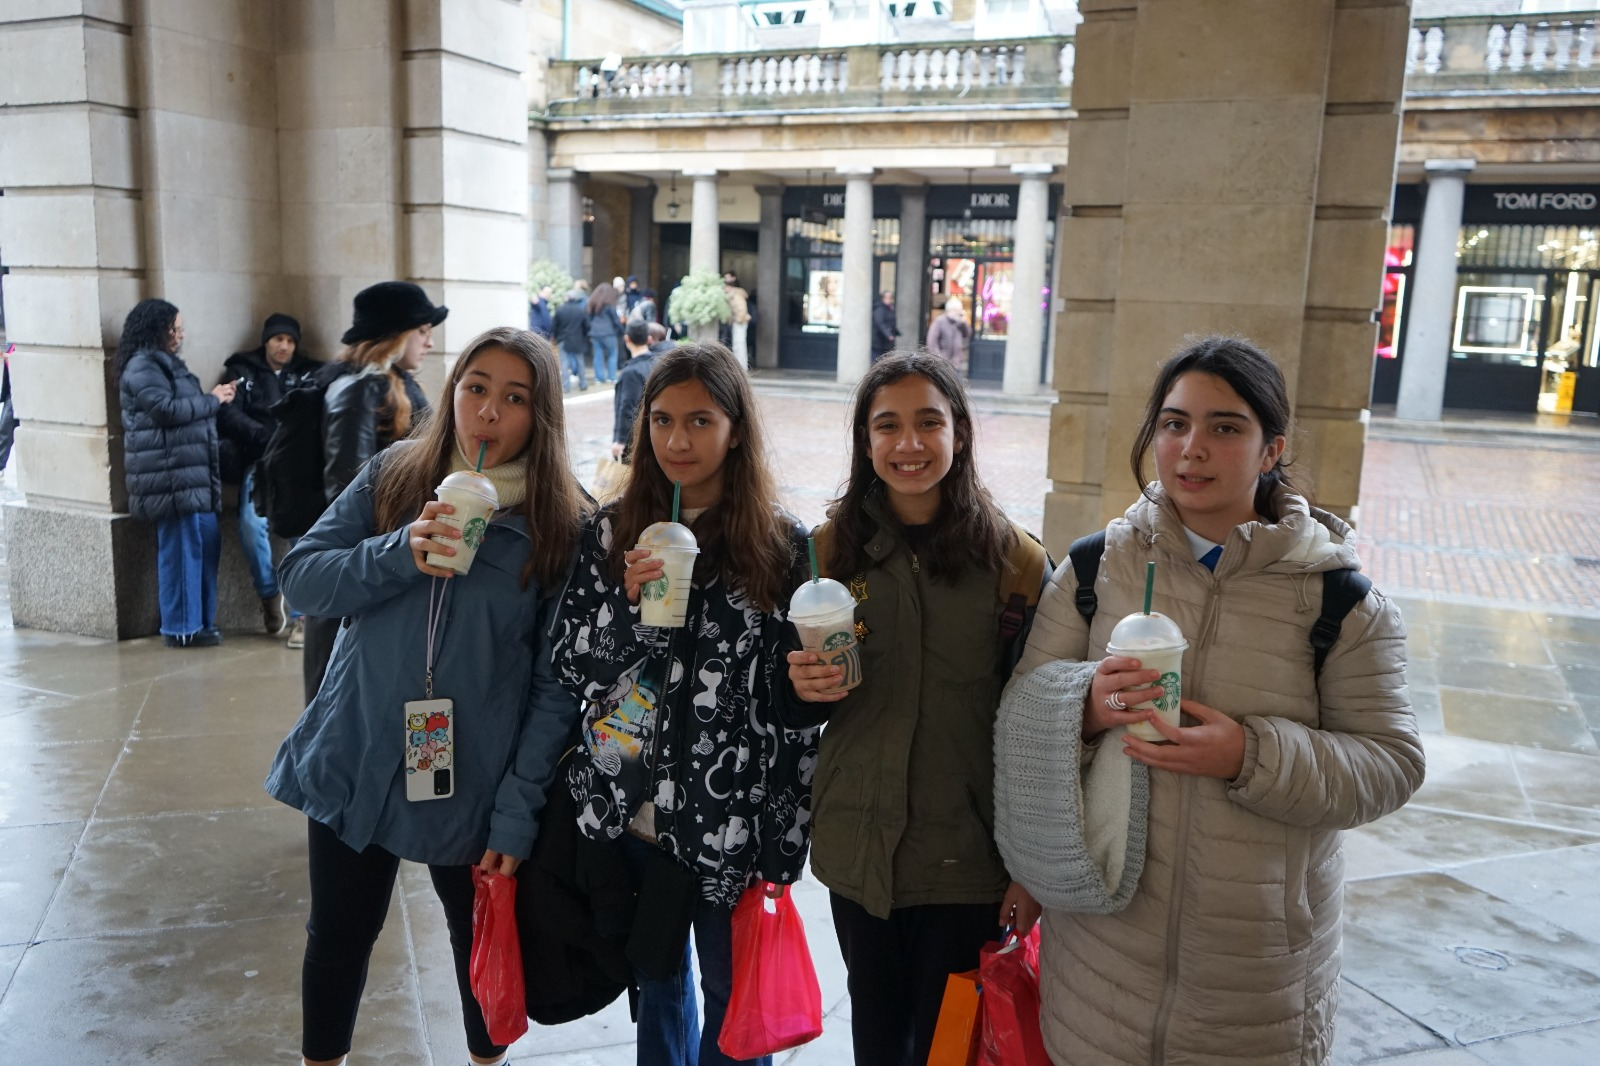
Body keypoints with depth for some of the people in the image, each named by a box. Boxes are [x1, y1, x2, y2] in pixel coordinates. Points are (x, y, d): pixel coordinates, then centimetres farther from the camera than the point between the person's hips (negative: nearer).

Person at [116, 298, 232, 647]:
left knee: (206, 545, 10)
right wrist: (212, 399, -9)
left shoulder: (166, 364, 23)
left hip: (192, 474, 10)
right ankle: (181, 628, 1)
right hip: (171, 477, -10)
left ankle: (200, 621, 18)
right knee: (181, 549, -6)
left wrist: (214, 397, 11)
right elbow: (168, 410, -18)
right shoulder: (141, 368, -9)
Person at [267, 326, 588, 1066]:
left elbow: (559, 683, -11)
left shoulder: (564, 521, -11)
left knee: (483, 943, 17)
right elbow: (302, 577, -6)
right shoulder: (392, 477, -2)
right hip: (355, 761, 2)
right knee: (338, 940, 19)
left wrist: (519, 809, -13)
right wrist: (398, 554, -23)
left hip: (473, 780, -2)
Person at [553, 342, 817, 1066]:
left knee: (734, 993, 14)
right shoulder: (611, 532, -1)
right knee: (657, 977, 22)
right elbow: (568, 667, -1)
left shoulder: (782, 546, -8)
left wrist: (784, 844, -6)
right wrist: (631, 605, -19)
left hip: (733, 822, -2)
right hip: (633, 814, 3)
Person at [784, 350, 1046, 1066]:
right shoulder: (831, 549, 0)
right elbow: (798, 710, 7)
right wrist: (804, 688, -15)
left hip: (969, 860, -2)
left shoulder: (1015, 559, -8)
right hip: (858, 848, 2)